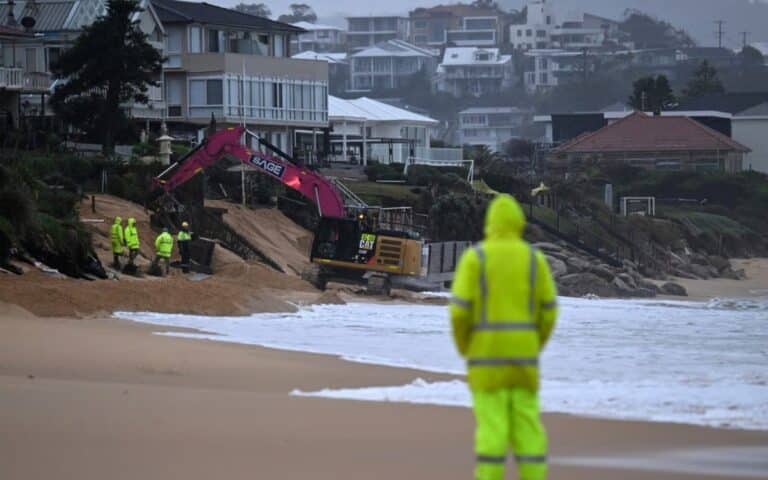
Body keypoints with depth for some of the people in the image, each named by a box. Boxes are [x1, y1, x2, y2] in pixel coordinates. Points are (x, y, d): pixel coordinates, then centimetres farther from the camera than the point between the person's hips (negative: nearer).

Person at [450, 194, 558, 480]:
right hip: (522, 352, 2)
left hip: (487, 350, -2)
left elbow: (460, 309, -10)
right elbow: (549, 310, 3)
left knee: (491, 427, -1)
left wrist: (464, 348, 7)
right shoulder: (534, 258, 4)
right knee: (527, 427, 8)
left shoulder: (474, 257, -4)